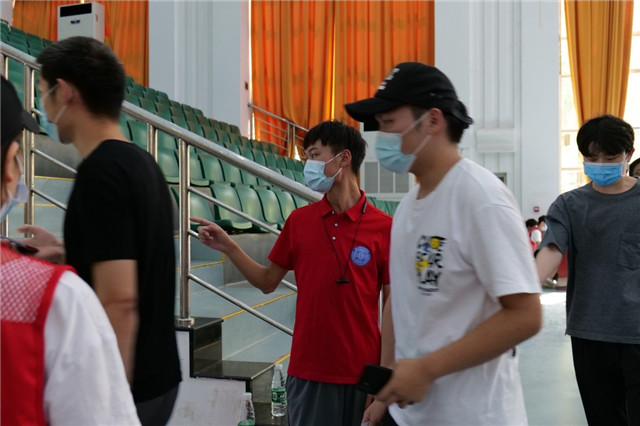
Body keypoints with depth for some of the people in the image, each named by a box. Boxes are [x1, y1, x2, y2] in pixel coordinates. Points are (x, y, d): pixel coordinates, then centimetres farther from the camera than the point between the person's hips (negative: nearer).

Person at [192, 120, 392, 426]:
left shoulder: (383, 227, -9)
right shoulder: (298, 221, 2)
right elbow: (267, 282, 10)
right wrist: (228, 247, -2)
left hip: (362, 373, -2)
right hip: (307, 372, 3)